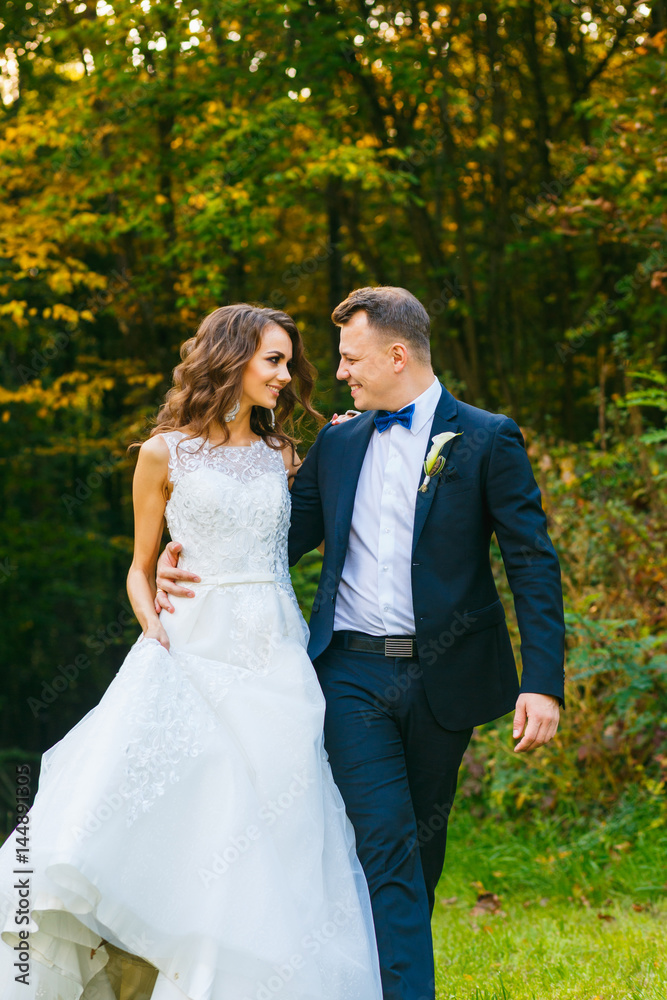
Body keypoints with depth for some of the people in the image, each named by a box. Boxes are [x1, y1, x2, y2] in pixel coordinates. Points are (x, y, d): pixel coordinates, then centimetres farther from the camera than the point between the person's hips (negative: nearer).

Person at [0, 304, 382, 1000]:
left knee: (273, 835, -3)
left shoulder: (282, 456, 15)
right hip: (195, 650, -3)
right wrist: (154, 627, -8)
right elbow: (141, 567, 10)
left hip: (277, 656, 3)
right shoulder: (166, 453, 6)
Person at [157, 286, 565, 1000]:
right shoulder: (337, 444, 12)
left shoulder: (486, 439, -1)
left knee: (421, 847, 14)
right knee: (382, 846, -8)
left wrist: (542, 683, -14)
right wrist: (189, 564, -3)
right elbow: (284, 536, 14)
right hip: (354, 676, 2)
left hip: (442, 677, -1)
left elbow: (533, 564, -5)